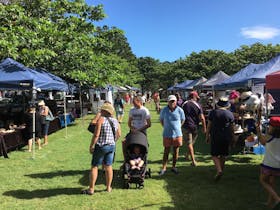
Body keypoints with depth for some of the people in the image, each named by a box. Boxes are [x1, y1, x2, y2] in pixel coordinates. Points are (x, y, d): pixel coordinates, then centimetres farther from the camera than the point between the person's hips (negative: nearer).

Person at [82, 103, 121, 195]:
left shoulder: (101, 119, -14)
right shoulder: (115, 121, 6)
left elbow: (96, 135, -19)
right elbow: (119, 134, 12)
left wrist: (91, 146, -11)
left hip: (101, 146, -6)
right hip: (112, 146, 6)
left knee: (94, 167, 5)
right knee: (108, 166, 13)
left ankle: (91, 189, 9)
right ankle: (108, 187, 21)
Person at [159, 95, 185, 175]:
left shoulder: (180, 110, -6)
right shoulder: (164, 110, -6)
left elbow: (182, 120, 11)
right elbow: (161, 120, 10)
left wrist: (177, 127, 10)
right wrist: (166, 127, 7)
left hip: (177, 134, 1)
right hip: (167, 134, -1)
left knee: (176, 151, 10)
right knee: (166, 151, 4)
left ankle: (174, 167, 25)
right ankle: (164, 168, 13)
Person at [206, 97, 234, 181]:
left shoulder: (213, 112, -4)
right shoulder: (230, 114, 1)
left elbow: (209, 126, -1)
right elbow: (231, 128, 6)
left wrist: (207, 136, 7)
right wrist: (232, 137, 17)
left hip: (215, 137, -3)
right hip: (226, 137, 3)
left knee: (214, 155, 2)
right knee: (223, 155, 14)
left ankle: (219, 170, -17)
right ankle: (221, 170, 24)